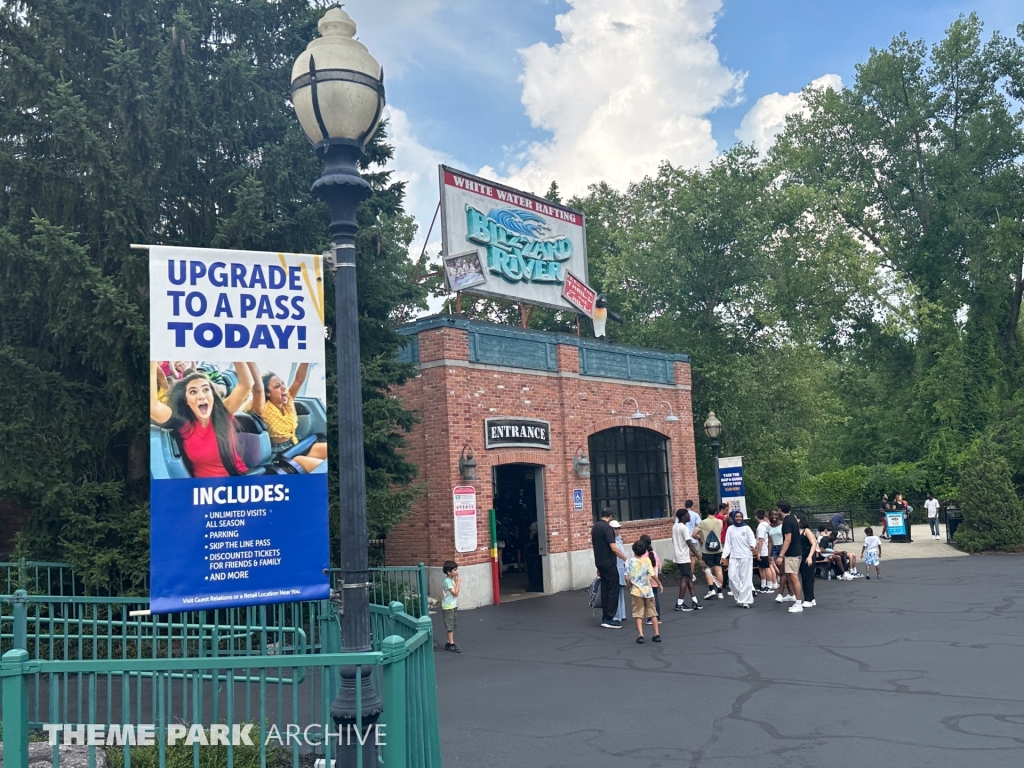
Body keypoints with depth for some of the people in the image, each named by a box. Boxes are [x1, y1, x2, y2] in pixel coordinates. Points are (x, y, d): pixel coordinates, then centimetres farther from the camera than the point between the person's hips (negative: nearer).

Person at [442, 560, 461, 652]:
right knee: (450, 625, -5)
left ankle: (449, 643, 19)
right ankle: (451, 644, -2)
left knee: (452, 625, 12)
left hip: (453, 606, 9)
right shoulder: (448, 581, -18)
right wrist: (458, 582, -18)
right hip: (448, 607, -9)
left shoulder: (453, 579, 8)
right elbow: (455, 593, -21)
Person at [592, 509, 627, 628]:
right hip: (608, 563, -9)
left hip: (599, 563, 9)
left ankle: (605, 617, 15)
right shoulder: (607, 528, -16)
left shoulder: (594, 527, 11)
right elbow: (614, 548, -22)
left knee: (605, 589, 12)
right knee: (613, 590, -4)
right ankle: (609, 618, -5)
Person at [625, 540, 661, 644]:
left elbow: (627, 577, -9)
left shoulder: (629, 561, -7)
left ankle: (640, 635, -4)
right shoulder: (647, 560, -6)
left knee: (638, 614, 5)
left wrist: (630, 586, 9)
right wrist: (659, 584, 6)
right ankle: (657, 634, 15)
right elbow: (652, 575, -10)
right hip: (647, 589, 1)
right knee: (652, 612, 13)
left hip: (636, 591, -1)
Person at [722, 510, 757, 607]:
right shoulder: (730, 529, 9)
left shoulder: (746, 528, 2)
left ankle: (745, 600, 2)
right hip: (734, 557, 2)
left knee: (745, 579, -2)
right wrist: (724, 555, 0)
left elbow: (752, 539, -8)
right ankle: (740, 598, 13)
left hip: (746, 557, -2)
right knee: (733, 578, -3)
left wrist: (753, 546, -31)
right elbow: (727, 543, 9)